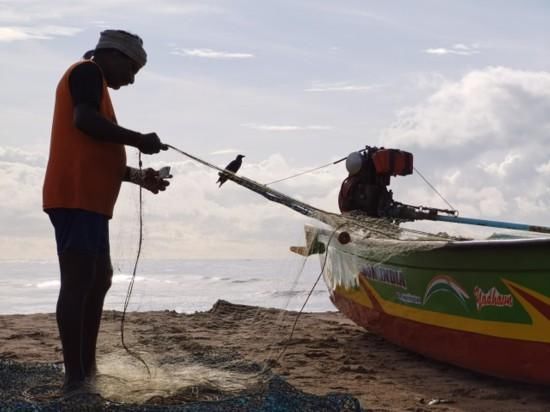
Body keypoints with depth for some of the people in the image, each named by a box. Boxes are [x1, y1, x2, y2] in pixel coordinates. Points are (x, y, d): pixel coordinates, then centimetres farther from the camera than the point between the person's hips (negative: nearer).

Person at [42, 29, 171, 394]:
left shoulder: (91, 82, 28)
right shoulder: (87, 72, -1)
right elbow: (84, 120, -20)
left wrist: (139, 177, 22)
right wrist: (138, 139, -11)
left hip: (89, 199, 11)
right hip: (77, 197, -11)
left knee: (99, 279, 14)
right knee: (78, 282, -12)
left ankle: (88, 369, 18)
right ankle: (75, 379, -12)